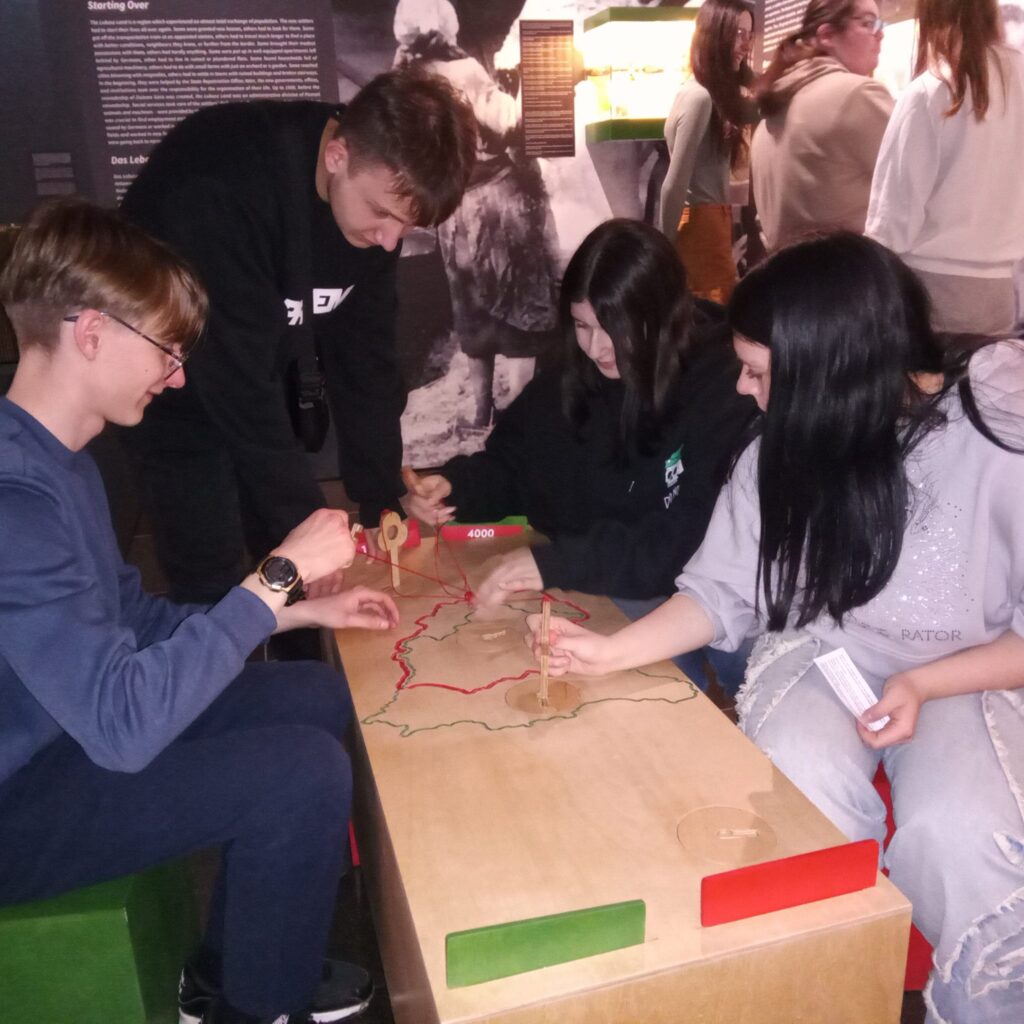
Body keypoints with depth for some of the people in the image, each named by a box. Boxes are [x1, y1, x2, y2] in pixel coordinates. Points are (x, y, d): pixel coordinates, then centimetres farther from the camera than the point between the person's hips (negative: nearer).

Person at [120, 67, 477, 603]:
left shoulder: (376, 186, -14)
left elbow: (364, 354, -9)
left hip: (264, 367, 6)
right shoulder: (221, 189, -35)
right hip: (179, 382, -5)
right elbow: (235, 379, -33)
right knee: (212, 586, -5)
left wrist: (383, 501, -11)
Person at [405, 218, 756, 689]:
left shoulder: (724, 394, -16)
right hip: (581, 598, 5)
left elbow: (691, 543, -24)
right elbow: (507, 467, 12)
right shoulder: (571, 379, 1)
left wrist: (557, 563, -31)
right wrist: (454, 486, -10)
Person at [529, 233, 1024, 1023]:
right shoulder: (788, 443, -3)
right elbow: (721, 593, -1)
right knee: (800, 796, -28)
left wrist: (921, 685, -24)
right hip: (822, 654, 3)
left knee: (959, 832, -30)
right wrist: (611, 651, -15)